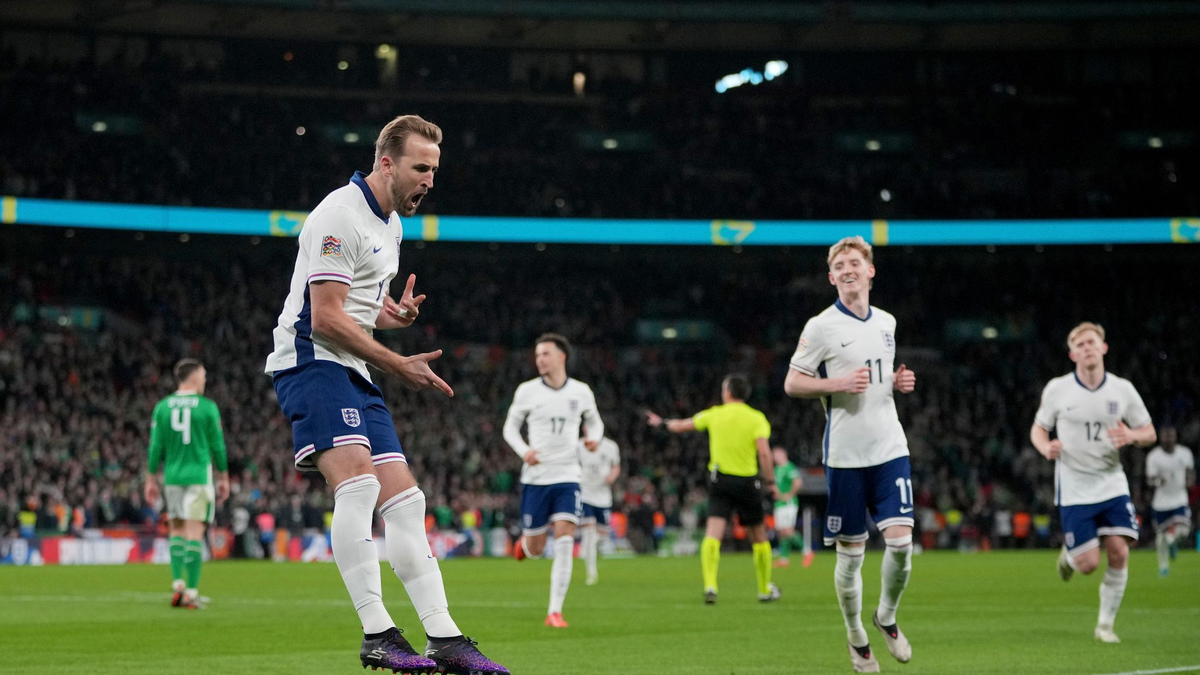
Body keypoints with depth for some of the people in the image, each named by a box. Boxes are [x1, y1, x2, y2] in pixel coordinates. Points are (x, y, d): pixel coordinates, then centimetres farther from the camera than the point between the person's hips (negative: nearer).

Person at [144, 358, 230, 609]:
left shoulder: (162, 407, 4)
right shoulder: (207, 407, -4)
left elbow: (155, 447, 5)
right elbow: (218, 446, 0)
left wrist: (151, 480, 12)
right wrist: (224, 478, 9)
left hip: (172, 476, 3)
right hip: (199, 475, -3)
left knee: (177, 530, 16)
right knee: (195, 532, -4)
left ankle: (177, 582, 3)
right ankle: (191, 592, -7)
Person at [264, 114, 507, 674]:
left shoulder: (391, 223, 18)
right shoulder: (340, 216, -13)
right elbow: (326, 318, -18)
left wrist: (393, 314, 5)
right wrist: (397, 365, -14)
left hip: (354, 375, 10)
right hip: (312, 361, -10)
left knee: (403, 500, 3)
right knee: (357, 481, -26)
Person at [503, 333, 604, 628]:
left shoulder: (581, 392, 3)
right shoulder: (527, 391, -1)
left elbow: (594, 421, 19)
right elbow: (510, 427, 7)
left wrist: (594, 438, -4)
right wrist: (523, 451, -12)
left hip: (567, 477, 0)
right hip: (535, 478, 0)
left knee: (564, 542, -15)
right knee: (535, 550, 4)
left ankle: (555, 611, -10)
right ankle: (525, 541, 45)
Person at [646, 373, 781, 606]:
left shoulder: (714, 415, 5)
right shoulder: (756, 418, -2)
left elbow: (681, 426, 17)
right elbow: (764, 451, -15)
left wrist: (662, 422, 37)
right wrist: (770, 482, -7)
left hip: (719, 480, 1)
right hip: (747, 482, -1)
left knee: (713, 534, -7)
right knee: (758, 537, 13)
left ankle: (710, 585, -25)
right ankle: (765, 589, 23)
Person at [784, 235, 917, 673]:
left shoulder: (886, 322, 11)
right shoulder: (822, 326, -5)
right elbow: (792, 383, -3)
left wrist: (900, 382, 5)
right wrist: (839, 383, -17)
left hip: (890, 448, 4)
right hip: (845, 453, -4)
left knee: (900, 539, -8)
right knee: (850, 551, 2)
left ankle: (887, 617, 18)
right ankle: (856, 637, 21)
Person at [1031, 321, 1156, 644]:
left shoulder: (1122, 389, 0)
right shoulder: (1057, 389, -4)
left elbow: (1150, 433, 6)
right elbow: (1038, 429, 7)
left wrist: (1132, 436, -17)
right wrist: (1046, 447, -16)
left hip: (1112, 484, 2)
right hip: (1074, 489, -2)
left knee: (1119, 554, -11)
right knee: (1088, 563, -8)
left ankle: (1105, 624, 5)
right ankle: (1068, 555, 30)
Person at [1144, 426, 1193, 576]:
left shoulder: (1185, 453, 0)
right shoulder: (1153, 456, -10)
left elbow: (1190, 470, 16)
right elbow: (1149, 480, -10)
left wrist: (1190, 479, -6)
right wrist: (1158, 481, -32)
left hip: (1180, 499, 1)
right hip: (1161, 501, -1)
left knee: (1182, 531, -16)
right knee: (1161, 535, 4)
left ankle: (1172, 541, 22)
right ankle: (1163, 565, 27)